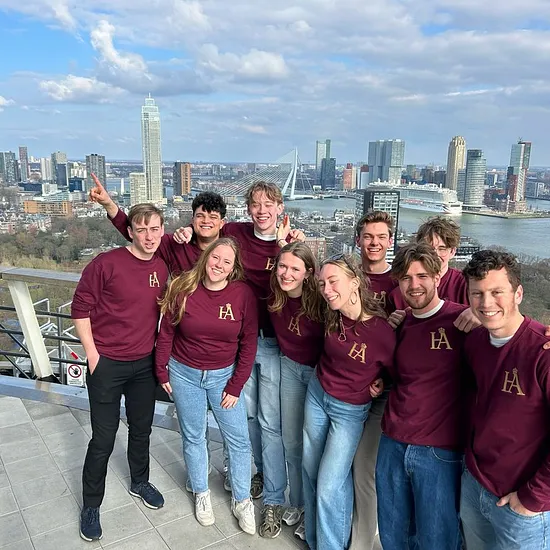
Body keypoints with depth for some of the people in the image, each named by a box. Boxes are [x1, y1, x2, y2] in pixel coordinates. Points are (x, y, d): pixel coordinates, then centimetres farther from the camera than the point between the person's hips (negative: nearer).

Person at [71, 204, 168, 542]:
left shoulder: (162, 268, 1)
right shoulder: (106, 264, -15)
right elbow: (81, 308, -10)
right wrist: (92, 354, -11)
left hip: (145, 364, 5)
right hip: (107, 363, -4)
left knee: (141, 429, 19)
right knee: (104, 438, 5)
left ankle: (140, 482, 43)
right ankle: (91, 506, 25)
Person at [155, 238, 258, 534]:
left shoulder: (243, 293, -15)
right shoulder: (182, 288, -13)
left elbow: (248, 343, -8)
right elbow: (166, 333, -2)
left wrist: (235, 386, -7)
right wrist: (162, 372, 2)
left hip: (223, 375, 0)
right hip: (184, 374, 0)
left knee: (239, 440, 6)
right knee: (193, 437, 15)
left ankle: (241, 500, 29)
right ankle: (201, 494, 38)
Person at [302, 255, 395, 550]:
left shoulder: (382, 330, -27)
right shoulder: (332, 318, -12)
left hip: (350, 411, -5)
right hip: (317, 393, 6)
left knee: (329, 488, -4)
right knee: (310, 470, 18)